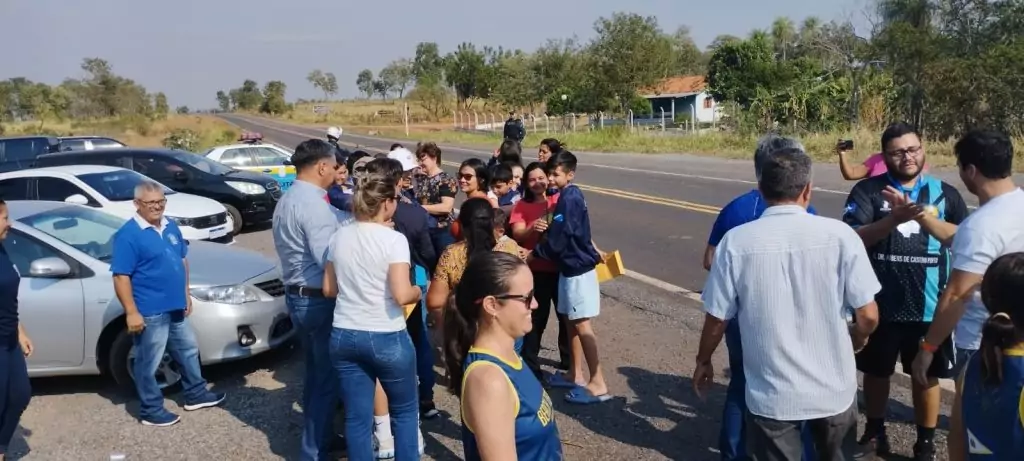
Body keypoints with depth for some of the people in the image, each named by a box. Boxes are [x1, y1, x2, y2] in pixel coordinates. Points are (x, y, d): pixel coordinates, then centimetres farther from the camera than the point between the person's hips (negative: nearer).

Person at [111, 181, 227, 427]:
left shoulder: (171, 227, 8)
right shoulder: (128, 235, -17)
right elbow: (121, 277, -19)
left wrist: (186, 294, 16)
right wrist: (131, 312, -21)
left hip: (175, 307, 8)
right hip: (150, 312, -8)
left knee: (188, 350, 20)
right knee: (149, 363, 5)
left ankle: (196, 394, 35)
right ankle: (151, 411, 17)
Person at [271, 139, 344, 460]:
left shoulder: (286, 200, 11)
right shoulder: (314, 204, -21)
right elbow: (329, 258, -26)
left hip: (296, 295, 10)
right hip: (319, 299, -10)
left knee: (315, 371, 21)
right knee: (328, 376, 1)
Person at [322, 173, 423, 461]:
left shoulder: (339, 236, 3)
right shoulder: (394, 239, -15)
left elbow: (329, 289, 9)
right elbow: (402, 295, -21)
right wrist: (417, 291, -1)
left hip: (344, 336, 5)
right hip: (387, 338, -5)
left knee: (356, 417, 12)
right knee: (404, 411, 16)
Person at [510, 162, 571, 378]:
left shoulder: (560, 200, 0)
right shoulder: (521, 206, -2)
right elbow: (517, 235, -12)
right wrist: (533, 228, -31)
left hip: (562, 266, 2)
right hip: (536, 269, -2)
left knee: (566, 315, 14)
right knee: (537, 317, 0)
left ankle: (568, 358, 32)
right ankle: (530, 363, 12)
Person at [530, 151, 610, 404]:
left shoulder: (568, 198, -19)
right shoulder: (571, 196, 12)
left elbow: (557, 238, -19)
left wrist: (532, 254, -9)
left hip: (577, 268, -10)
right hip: (573, 265, 10)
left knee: (582, 325, -6)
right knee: (572, 322, 15)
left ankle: (598, 384, -2)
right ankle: (575, 375, 24)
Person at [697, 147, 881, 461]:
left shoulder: (736, 241, -13)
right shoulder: (839, 234, -12)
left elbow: (717, 319, -6)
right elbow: (868, 317, -8)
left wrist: (703, 361, 13)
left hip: (771, 395, -1)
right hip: (833, 389, 1)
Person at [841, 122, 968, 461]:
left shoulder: (945, 193, 2)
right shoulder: (868, 190, -4)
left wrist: (921, 215, -23)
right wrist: (895, 219, -31)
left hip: (929, 304, 1)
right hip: (880, 303, -1)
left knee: (928, 375, 13)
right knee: (876, 371, 16)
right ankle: (875, 432, 36)